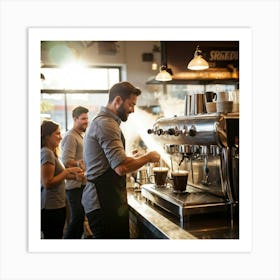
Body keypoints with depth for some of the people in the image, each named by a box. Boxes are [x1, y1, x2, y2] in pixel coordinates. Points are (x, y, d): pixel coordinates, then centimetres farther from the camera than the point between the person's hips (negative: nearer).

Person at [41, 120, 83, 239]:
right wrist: (68, 171, -14)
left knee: (56, 236, 17)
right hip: (51, 207, -10)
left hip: (56, 205, 10)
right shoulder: (47, 153, -17)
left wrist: (74, 176, 0)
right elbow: (48, 183, -22)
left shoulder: (50, 152, 14)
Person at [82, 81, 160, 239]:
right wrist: (148, 157, -11)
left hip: (107, 202, 10)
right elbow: (122, 167, -25)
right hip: (105, 204, -10)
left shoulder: (103, 121, 18)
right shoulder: (106, 124, -16)